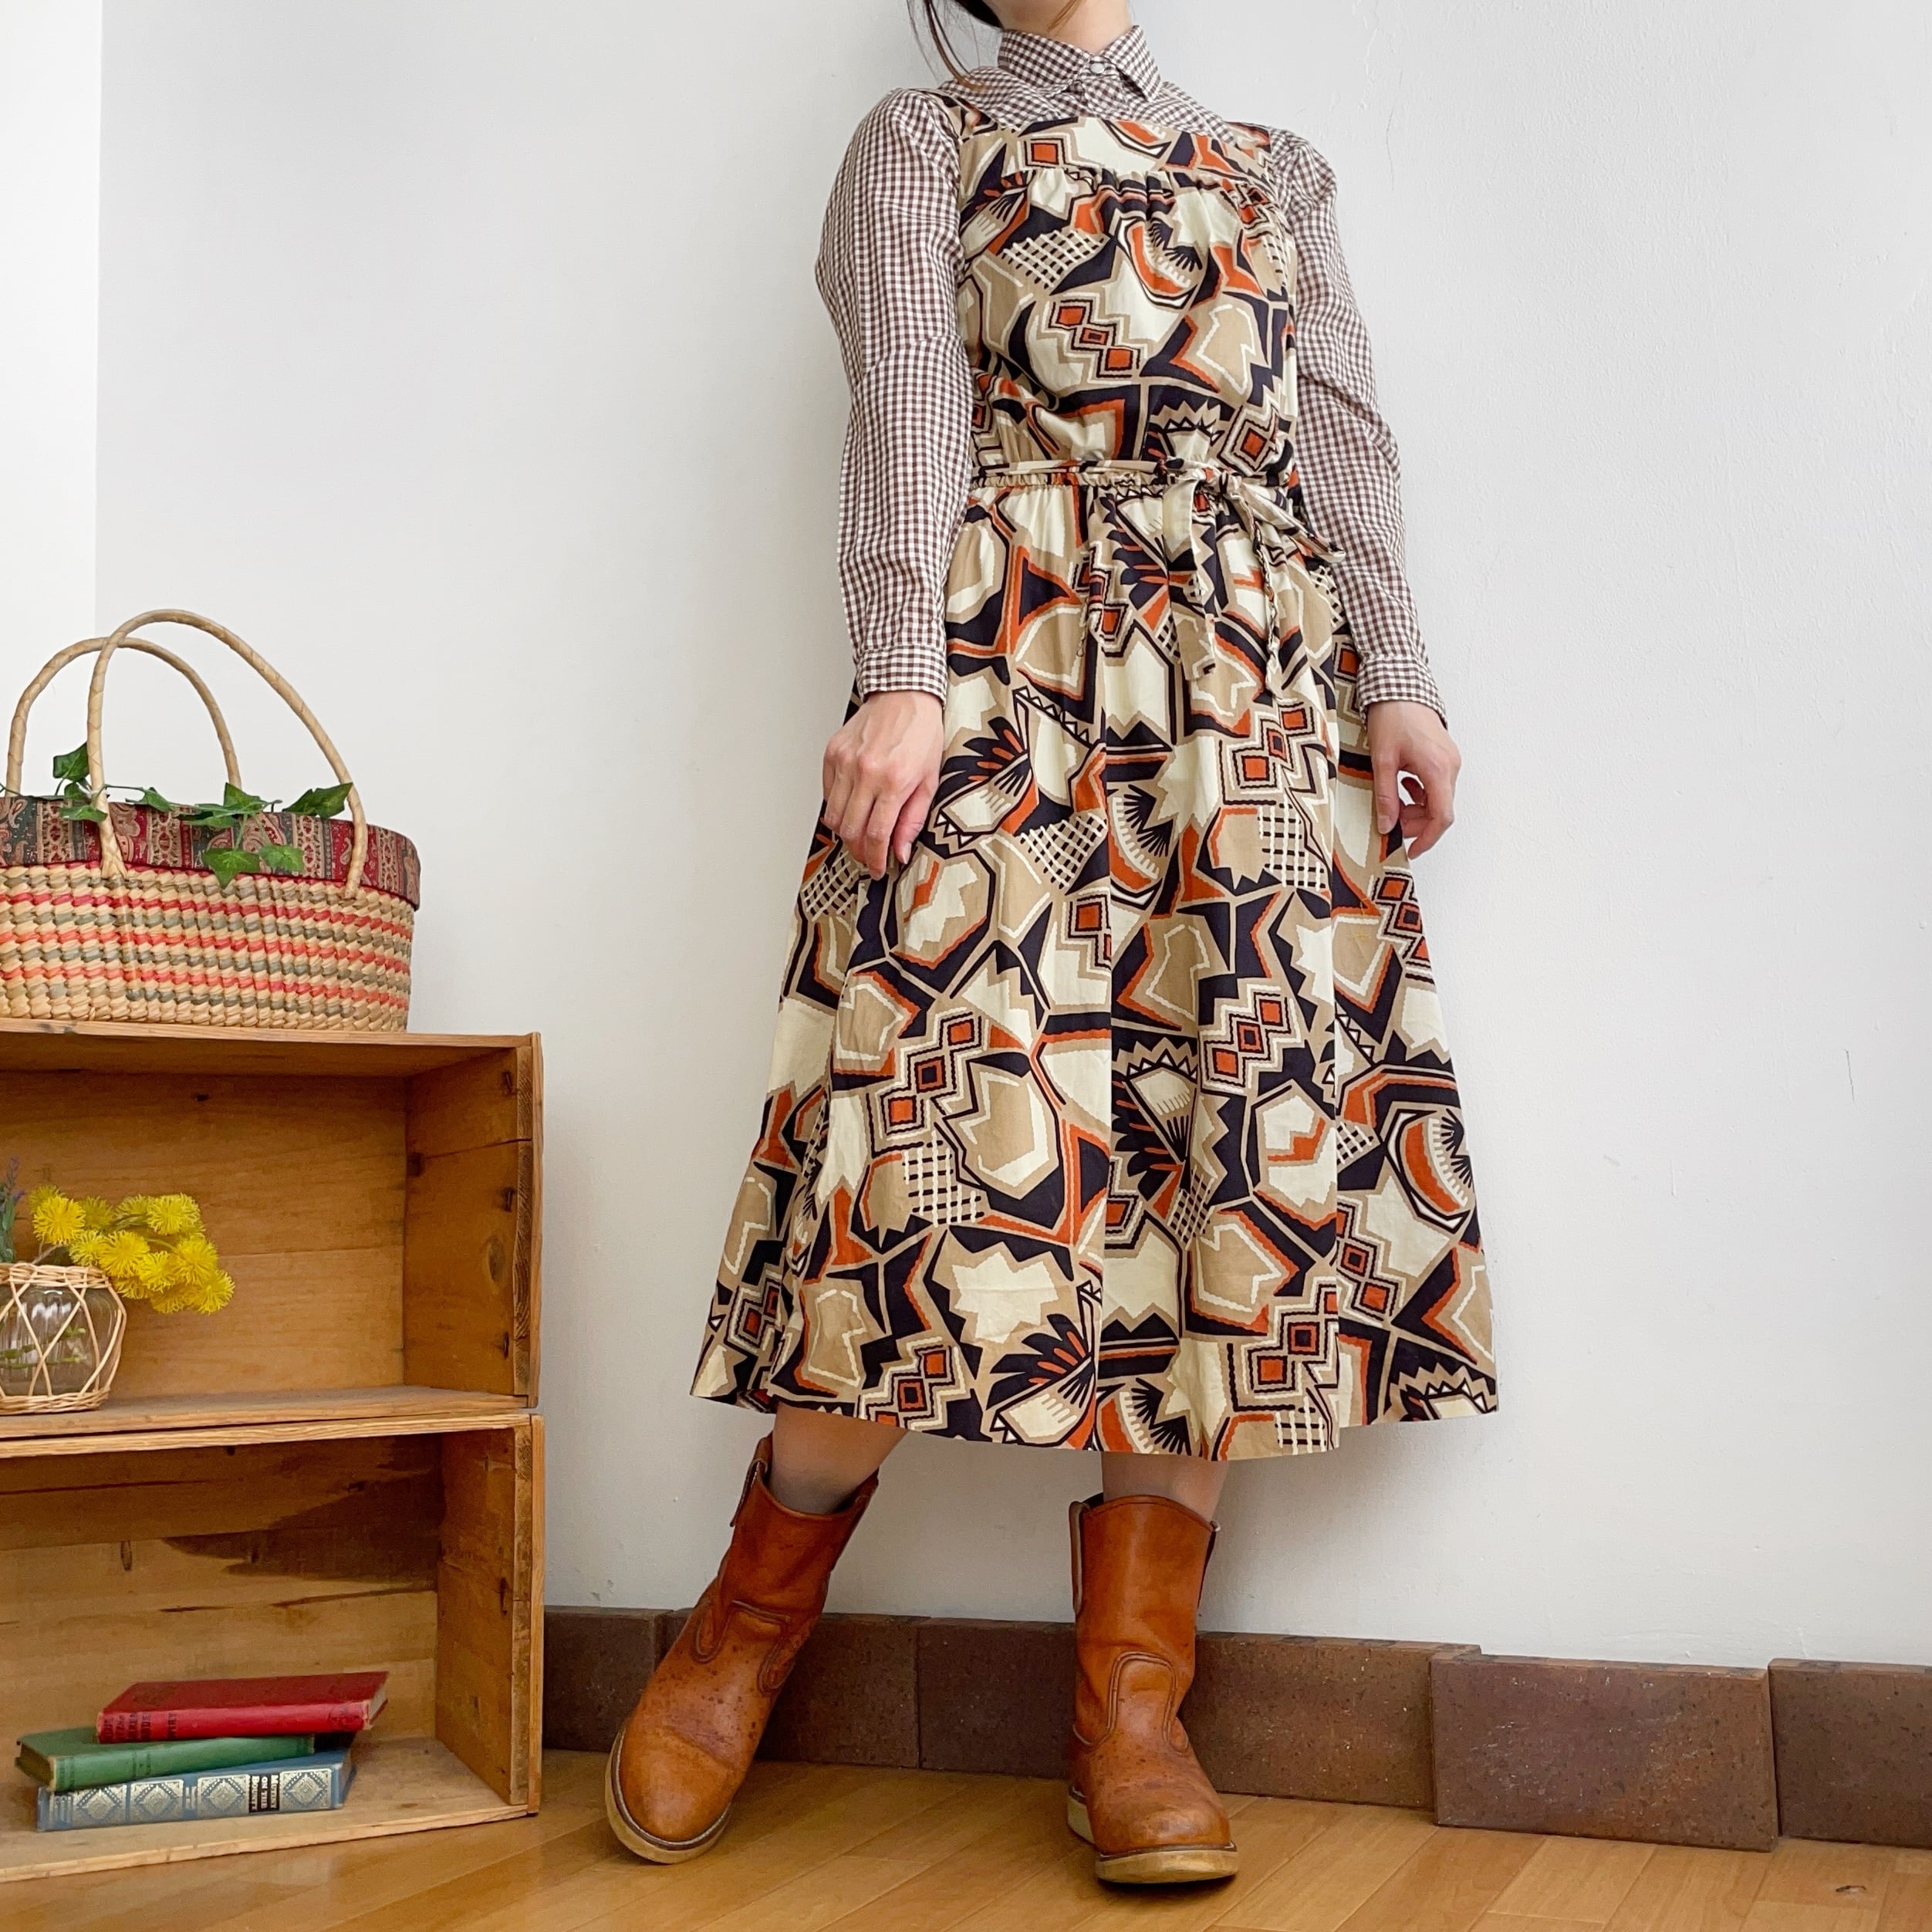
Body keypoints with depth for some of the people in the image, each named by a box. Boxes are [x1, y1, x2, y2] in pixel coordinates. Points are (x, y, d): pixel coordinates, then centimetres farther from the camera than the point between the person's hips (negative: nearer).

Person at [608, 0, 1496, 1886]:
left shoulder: (1278, 171, 29)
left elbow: (1343, 438, 17)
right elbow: (905, 410, 1)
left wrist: (1397, 676, 1)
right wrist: (897, 674, -14)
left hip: (1262, 670, 4)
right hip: (1004, 652, -3)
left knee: (1243, 1120, -8)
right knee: (955, 1084, -16)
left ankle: (1131, 1697, -2)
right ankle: (749, 1624, 3)